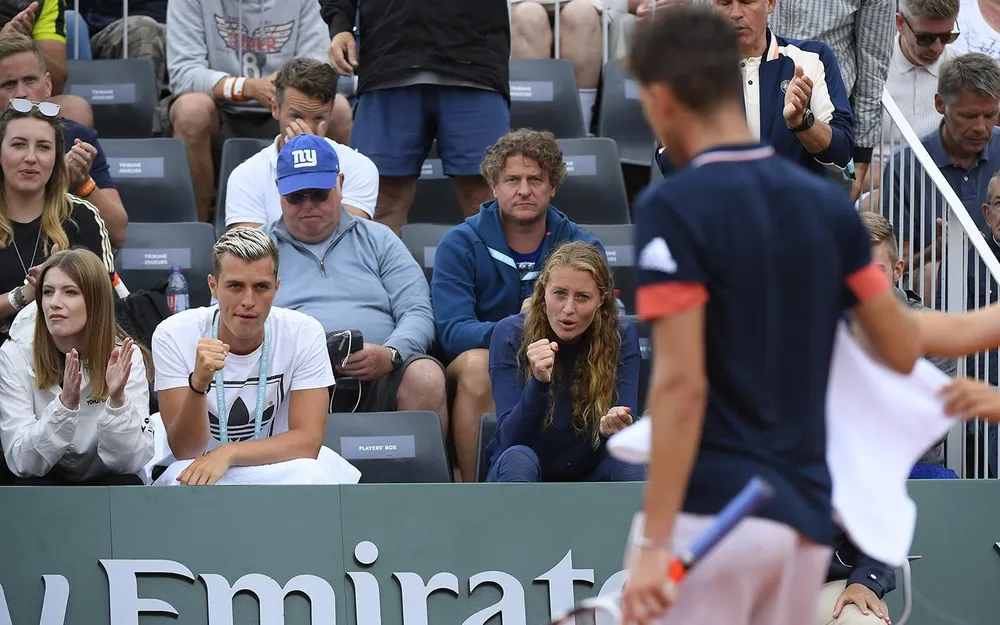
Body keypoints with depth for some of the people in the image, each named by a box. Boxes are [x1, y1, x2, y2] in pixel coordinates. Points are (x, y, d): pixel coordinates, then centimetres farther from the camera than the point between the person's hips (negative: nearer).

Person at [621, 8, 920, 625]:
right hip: (806, 517, 7)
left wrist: (655, 540, -17)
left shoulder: (674, 208, -11)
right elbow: (904, 349, 11)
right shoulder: (828, 204, 8)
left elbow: (682, 383, -17)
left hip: (709, 515, -7)